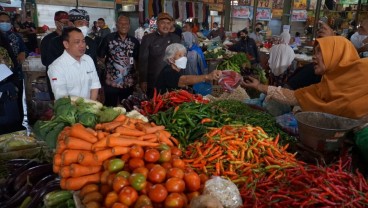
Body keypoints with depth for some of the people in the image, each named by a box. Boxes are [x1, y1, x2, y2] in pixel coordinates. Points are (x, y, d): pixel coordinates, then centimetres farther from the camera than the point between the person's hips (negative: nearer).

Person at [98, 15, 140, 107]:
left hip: (129, 83, 3)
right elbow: (100, 56, 1)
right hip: (111, 82, -3)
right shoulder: (108, 38, -5)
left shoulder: (134, 41, 5)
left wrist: (137, 78, 7)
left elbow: (137, 60, 11)